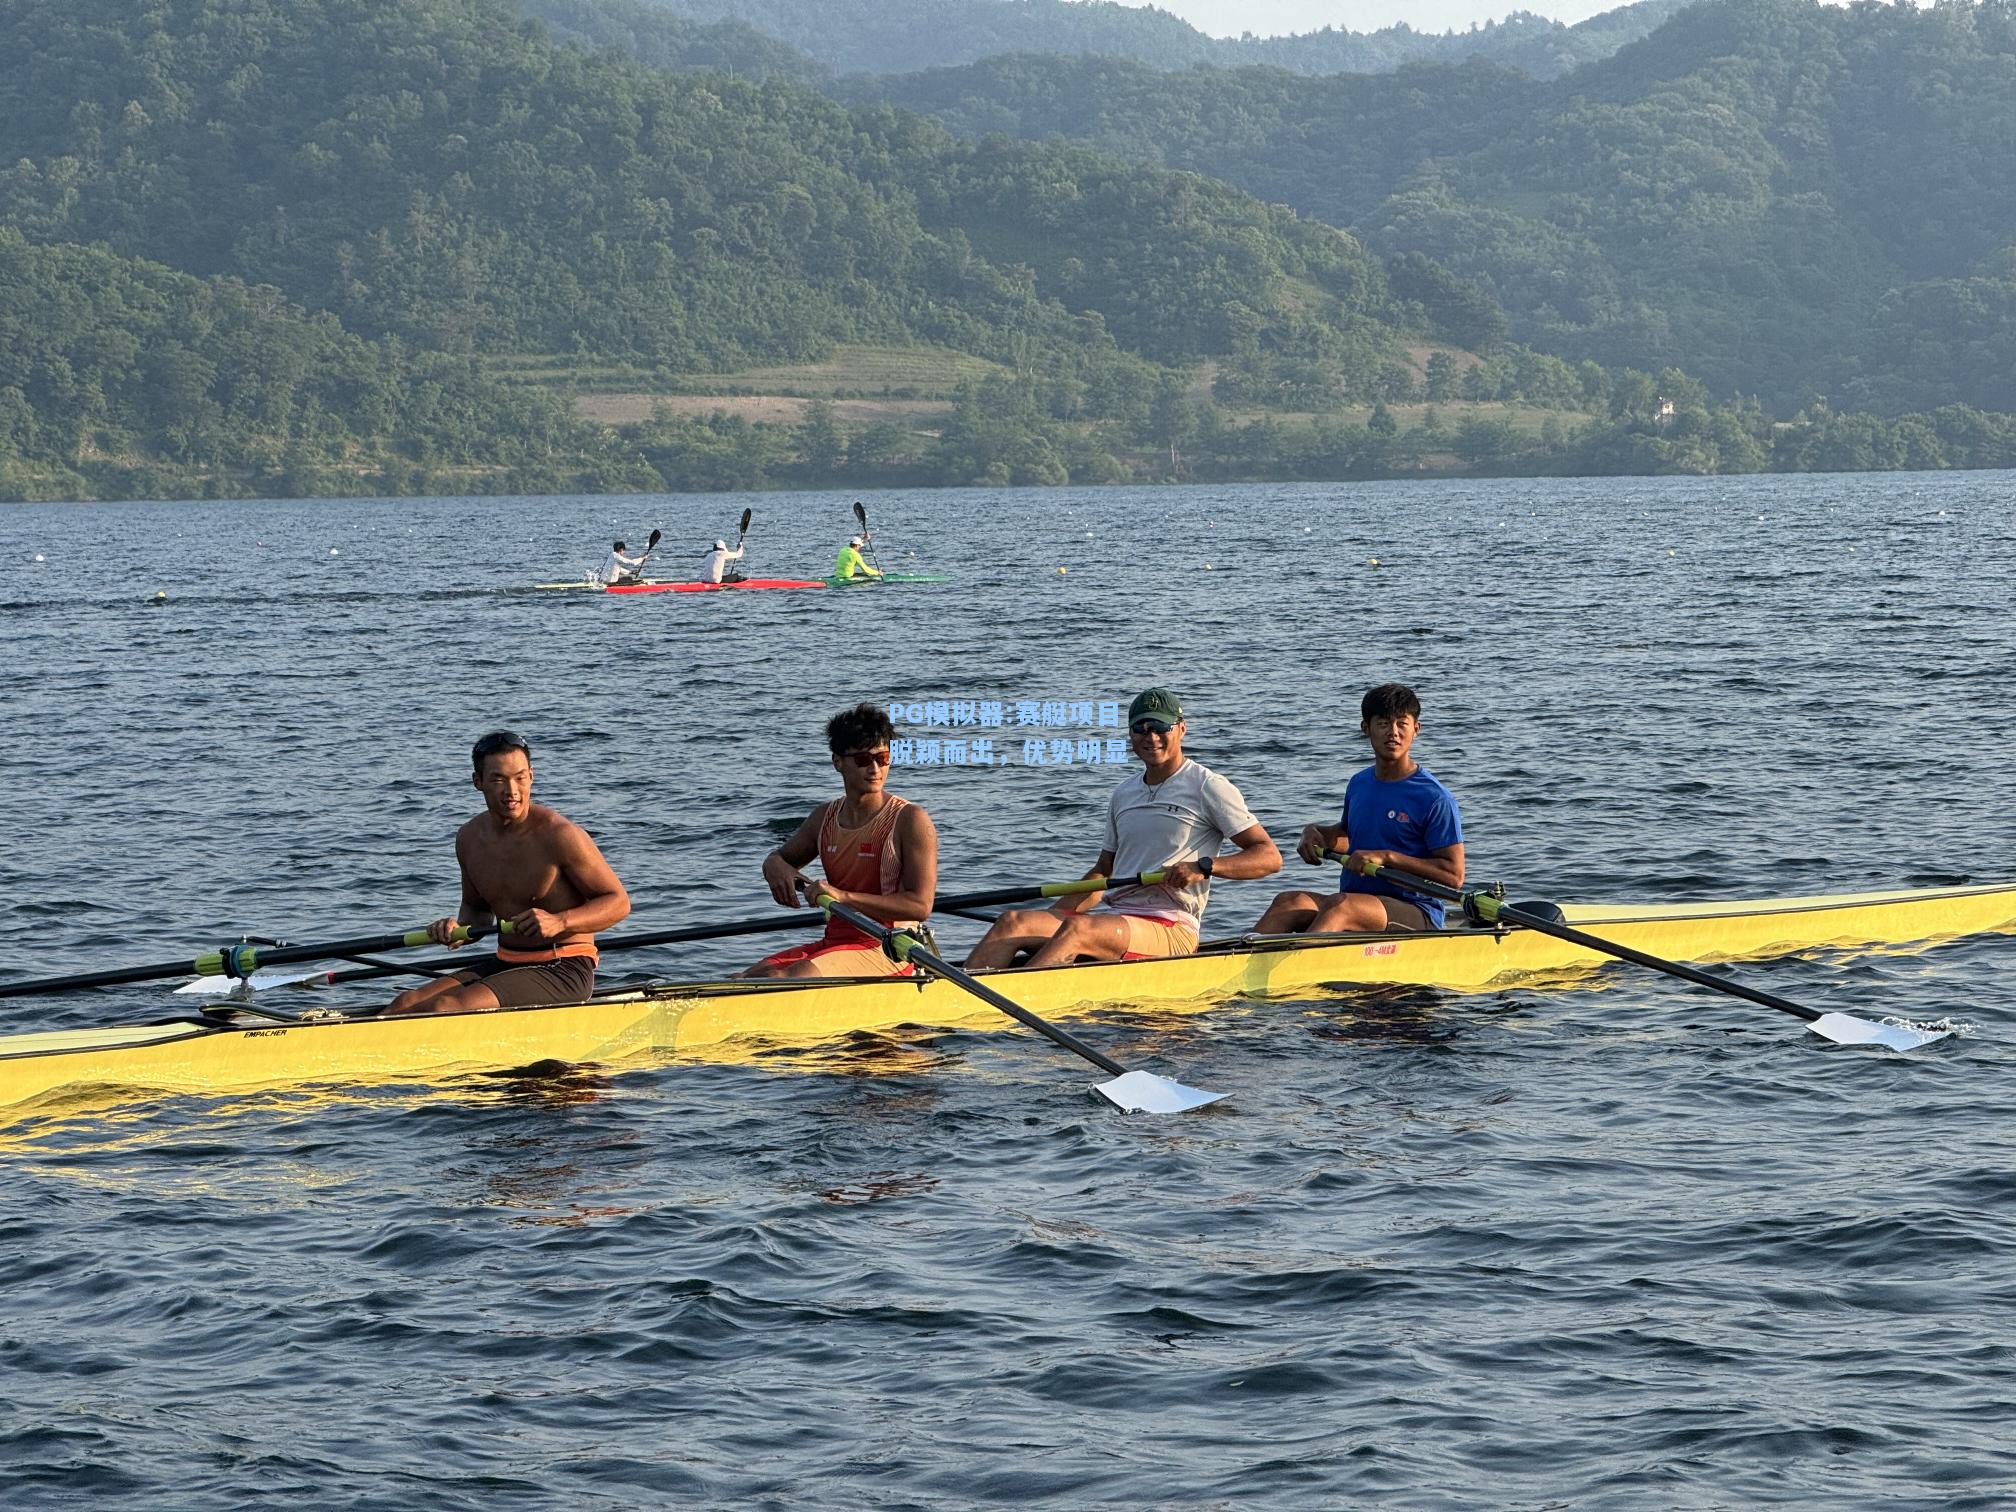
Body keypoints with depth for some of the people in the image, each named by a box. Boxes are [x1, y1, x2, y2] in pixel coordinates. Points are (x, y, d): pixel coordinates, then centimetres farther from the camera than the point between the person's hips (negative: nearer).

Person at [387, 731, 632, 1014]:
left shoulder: (559, 836, -14)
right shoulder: (469, 838, 6)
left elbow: (619, 903, -9)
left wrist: (559, 922, -25)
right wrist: (458, 929, -1)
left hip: (563, 970, -7)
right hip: (505, 965, 7)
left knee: (443, 1009, -27)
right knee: (403, 1005, -11)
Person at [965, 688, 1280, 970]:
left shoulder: (1208, 788, 0)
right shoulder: (1123, 795, 20)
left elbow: (1270, 857, -5)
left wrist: (1203, 866, -20)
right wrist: (1052, 917, 12)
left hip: (1171, 929, -7)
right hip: (1113, 916, 7)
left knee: (1077, 930, -34)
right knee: (1013, 922, -15)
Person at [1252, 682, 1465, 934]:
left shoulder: (1435, 799, -7)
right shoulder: (1358, 784, 14)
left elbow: (1454, 875, -11)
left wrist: (1386, 857, -18)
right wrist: (1314, 832, 11)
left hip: (1416, 916, -7)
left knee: (1339, 905, -35)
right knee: (1290, 901, -21)